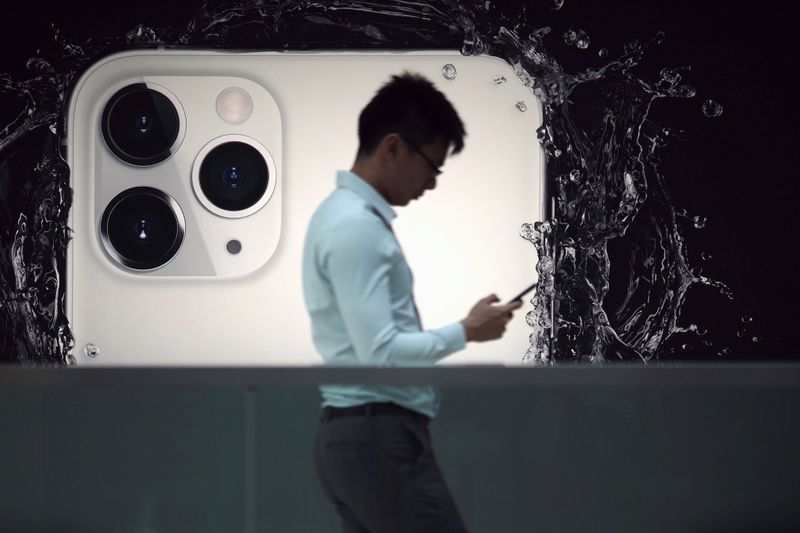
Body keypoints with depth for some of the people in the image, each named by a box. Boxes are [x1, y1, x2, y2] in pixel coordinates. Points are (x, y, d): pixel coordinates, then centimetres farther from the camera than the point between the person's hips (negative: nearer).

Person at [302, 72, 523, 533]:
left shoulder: (348, 215, 16)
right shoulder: (356, 226, -16)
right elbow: (380, 353, -21)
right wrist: (467, 332, -10)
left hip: (360, 436, 10)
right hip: (382, 440, -10)